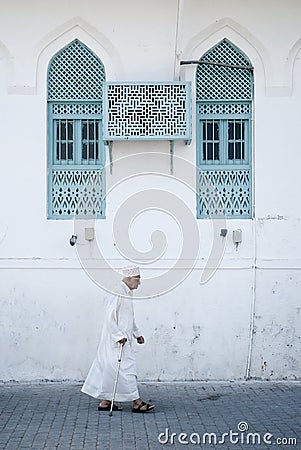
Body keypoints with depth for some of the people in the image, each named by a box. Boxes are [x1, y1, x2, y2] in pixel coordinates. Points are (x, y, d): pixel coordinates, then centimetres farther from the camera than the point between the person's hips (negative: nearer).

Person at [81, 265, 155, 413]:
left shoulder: (127, 293, 15)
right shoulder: (118, 293, -17)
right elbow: (109, 318, -21)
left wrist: (137, 334, 21)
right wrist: (119, 336, -22)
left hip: (123, 339, 10)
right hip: (116, 340, -10)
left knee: (109, 370, 12)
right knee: (127, 368, -6)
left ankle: (105, 401, 18)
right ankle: (136, 402, -1)